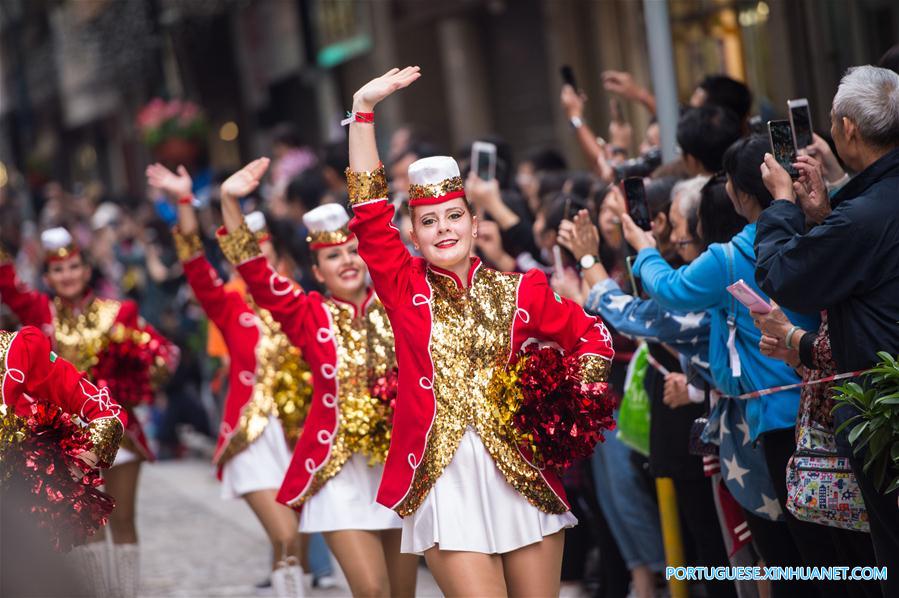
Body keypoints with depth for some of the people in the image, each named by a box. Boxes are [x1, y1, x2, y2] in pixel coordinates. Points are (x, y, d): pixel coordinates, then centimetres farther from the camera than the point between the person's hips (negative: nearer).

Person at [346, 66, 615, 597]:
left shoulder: (519, 291, 7)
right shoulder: (406, 289, 4)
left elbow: (591, 335, 17)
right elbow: (370, 211, -4)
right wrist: (364, 108, -6)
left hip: (522, 477, 2)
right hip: (444, 480, -2)